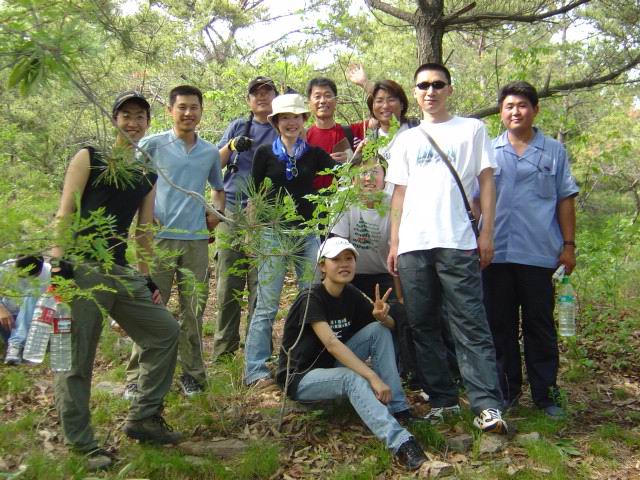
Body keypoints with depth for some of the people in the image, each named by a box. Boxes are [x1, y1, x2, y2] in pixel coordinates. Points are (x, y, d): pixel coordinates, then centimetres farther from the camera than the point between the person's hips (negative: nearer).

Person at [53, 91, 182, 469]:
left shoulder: (148, 174, 16)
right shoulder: (90, 157, 0)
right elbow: (65, 213, -7)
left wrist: (146, 277, 15)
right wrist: (58, 261, -17)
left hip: (121, 271, 7)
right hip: (81, 268, -6)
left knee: (165, 330, 7)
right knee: (77, 357, -2)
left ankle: (143, 418, 18)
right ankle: (80, 444, 11)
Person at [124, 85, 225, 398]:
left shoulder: (211, 152, 13)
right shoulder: (151, 145, 0)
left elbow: (219, 188, 27)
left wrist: (217, 213, 10)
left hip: (197, 239, 3)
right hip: (159, 237, -3)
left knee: (193, 311, 7)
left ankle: (192, 374, 19)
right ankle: (137, 378, 8)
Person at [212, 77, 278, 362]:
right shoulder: (238, 127, 17)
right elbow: (215, 164, 16)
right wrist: (232, 146, -3)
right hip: (233, 209, 2)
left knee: (260, 284, -3)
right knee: (228, 282, 0)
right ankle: (224, 348, 7)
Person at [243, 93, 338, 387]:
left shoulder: (314, 154, 8)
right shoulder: (265, 153, 3)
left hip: (307, 233, 3)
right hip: (273, 234, -3)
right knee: (267, 304, -2)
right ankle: (255, 370, 3)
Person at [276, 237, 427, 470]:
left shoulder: (351, 294, 0)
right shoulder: (311, 298, -22)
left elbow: (389, 326, 4)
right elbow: (331, 343, -35)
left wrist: (382, 315, -23)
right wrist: (373, 377, -43)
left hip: (332, 366, 7)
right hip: (300, 377, -7)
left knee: (379, 329, -10)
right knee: (352, 377, -37)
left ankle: (398, 411, -14)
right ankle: (401, 443, -49)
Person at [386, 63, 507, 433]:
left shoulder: (472, 129, 10)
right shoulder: (407, 140, 19)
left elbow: (487, 181, 6)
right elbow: (399, 193, 16)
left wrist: (487, 233, -3)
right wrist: (395, 242, 8)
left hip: (458, 242, -4)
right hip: (413, 245, 4)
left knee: (471, 325, -8)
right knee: (424, 326, 5)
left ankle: (488, 405, -7)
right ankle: (443, 399, 13)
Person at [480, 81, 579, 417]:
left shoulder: (553, 151, 9)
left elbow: (565, 200, 8)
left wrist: (568, 245, 2)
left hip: (539, 252, -1)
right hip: (496, 252, 2)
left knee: (539, 324, 4)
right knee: (500, 324, 7)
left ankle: (545, 392, 14)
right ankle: (506, 389, 19)